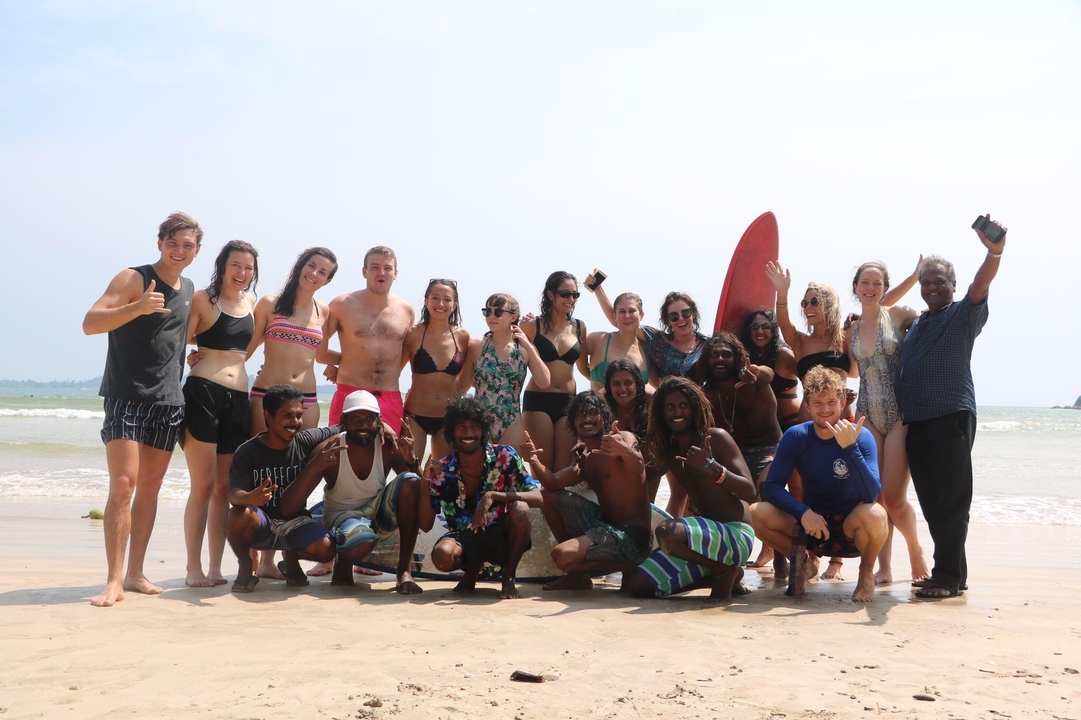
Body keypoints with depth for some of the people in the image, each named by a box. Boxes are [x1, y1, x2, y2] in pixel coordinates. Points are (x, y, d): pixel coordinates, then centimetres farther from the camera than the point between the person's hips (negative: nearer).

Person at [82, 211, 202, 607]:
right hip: (126, 397, -6)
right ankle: (114, 580, -9)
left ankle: (136, 573, 16)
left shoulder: (190, 290, 14)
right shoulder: (134, 279, -5)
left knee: (150, 488, 8)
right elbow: (90, 323, -16)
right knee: (123, 484, -13)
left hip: (168, 401, 6)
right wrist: (138, 306, -29)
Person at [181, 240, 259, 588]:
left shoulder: (250, 302, 14)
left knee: (225, 487, 7)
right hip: (203, 393, -5)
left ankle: (215, 567, 14)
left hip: (238, 399, 5)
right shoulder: (203, 300, -3)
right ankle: (193, 568, 4)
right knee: (204, 485, -5)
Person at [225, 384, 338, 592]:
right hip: (261, 525, -2)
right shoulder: (247, 452, -13)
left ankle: (291, 557, 12)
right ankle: (245, 566, -3)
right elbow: (233, 494, -23)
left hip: (294, 523, 2)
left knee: (326, 550, -26)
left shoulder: (307, 442, -6)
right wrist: (249, 498, -48)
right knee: (239, 515, -36)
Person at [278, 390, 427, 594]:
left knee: (410, 481, -26)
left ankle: (404, 570, -18)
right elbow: (287, 509, -23)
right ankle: (343, 561, 3)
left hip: (379, 513, 3)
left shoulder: (389, 447, -13)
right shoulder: (328, 451, -19)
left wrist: (411, 461, -33)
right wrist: (313, 468, -38)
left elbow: (424, 498, -16)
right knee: (360, 544, -39)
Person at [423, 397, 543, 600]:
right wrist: (425, 481, -20)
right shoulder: (441, 471, -6)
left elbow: (537, 498, -20)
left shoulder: (504, 457, -11)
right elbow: (425, 525, -8)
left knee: (520, 509, -31)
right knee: (442, 555, -32)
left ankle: (508, 577, -5)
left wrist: (493, 496, -32)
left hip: (501, 537, -1)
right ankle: (472, 568, 7)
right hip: (465, 539, 1)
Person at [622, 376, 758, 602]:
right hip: (709, 534, 7)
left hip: (736, 533, -7)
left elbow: (750, 493, -13)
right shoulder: (670, 450, 13)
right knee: (634, 584, 0)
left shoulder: (716, 438, -7)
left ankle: (727, 571, -6)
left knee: (667, 532, -35)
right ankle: (718, 576, 10)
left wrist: (712, 468, -28)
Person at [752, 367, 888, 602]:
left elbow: (872, 495, -27)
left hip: (851, 529, -2)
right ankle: (806, 563, 7)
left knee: (874, 514, -36)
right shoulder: (796, 436, -7)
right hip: (811, 527, 2)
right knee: (757, 513, -22)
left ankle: (866, 573, -2)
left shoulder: (861, 436, -14)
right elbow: (772, 486, -11)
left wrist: (850, 447, -38)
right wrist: (803, 512, -27)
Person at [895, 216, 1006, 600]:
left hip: (951, 418, -7)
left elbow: (980, 286, -17)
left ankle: (947, 577, -3)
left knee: (950, 502, -6)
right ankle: (953, 574, 17)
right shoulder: (916, 324, 23)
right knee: (931, 503, 9)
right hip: (915, 422, 7)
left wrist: (994, 252, -34)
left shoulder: (963, 314, 3)